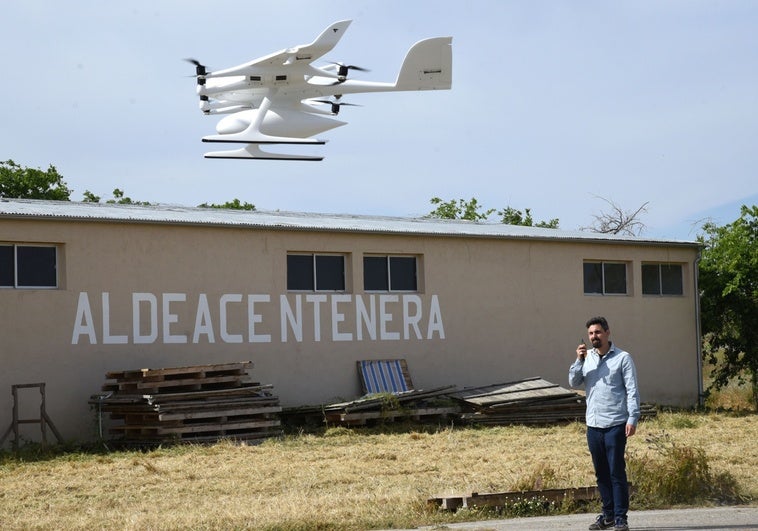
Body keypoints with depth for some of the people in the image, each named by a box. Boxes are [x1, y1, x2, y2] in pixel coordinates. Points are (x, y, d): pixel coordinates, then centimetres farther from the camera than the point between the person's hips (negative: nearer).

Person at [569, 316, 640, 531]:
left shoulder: (622, 358, -1)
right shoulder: (587, 358, 13)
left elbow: (632, 391, -4)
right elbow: (574, 382, 4)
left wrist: (632, 418, -13)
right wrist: (579, 361, -9)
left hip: (615, 424, -5)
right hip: (593, 424, 5)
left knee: (617, 472, -6)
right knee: (601, 473, 9)